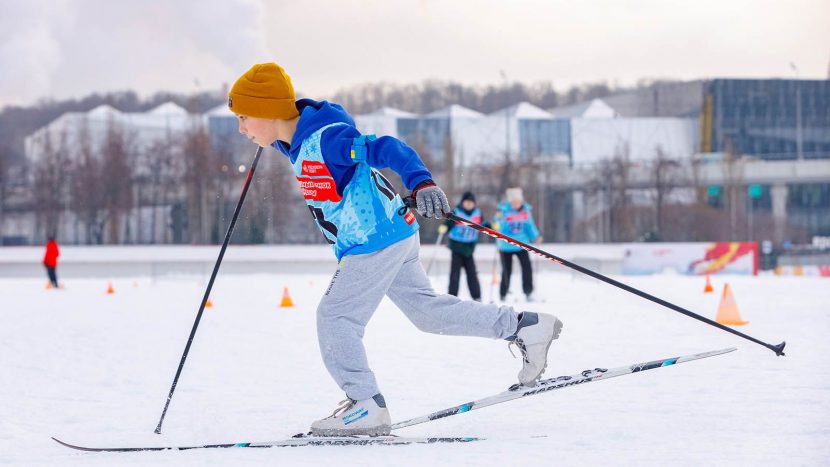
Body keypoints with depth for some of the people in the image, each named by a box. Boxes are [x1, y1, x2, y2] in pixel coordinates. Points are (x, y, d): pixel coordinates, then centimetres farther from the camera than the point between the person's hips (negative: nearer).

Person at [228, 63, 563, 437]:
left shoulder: (325, 139, -23)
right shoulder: (297, 143, 5)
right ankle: (526, 327, 21)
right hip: (391, 237, 10)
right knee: (427, 310, 16)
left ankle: (366, 406, -3)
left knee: (335, 317, -7)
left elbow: (386, 149, -31)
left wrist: (421, 182, -44)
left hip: (374, 241, -10)